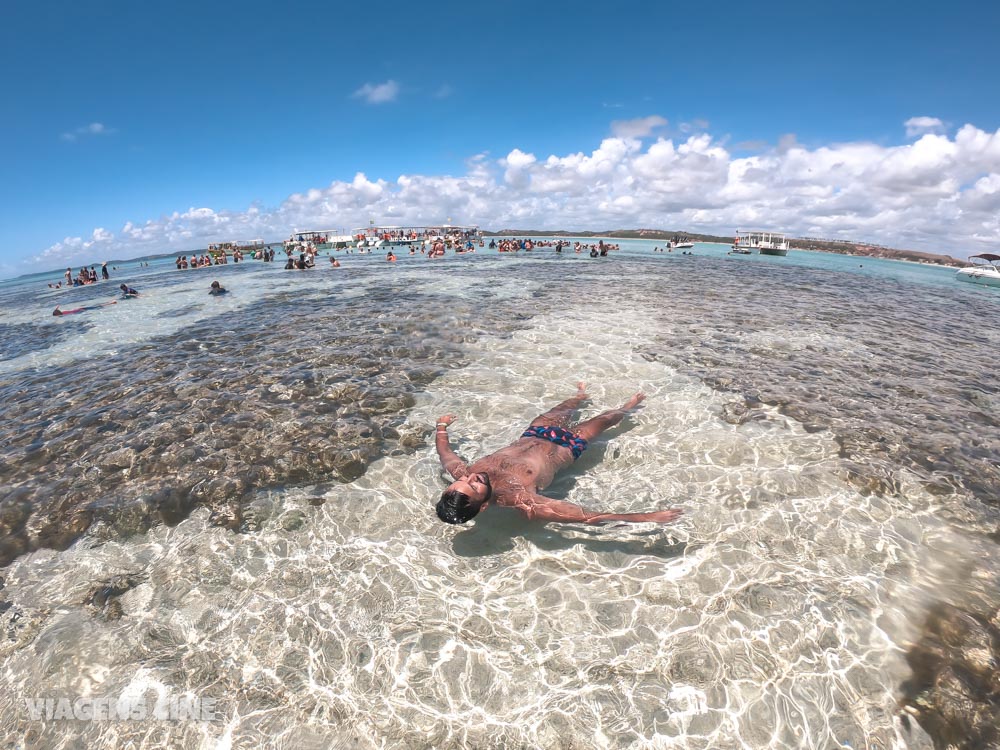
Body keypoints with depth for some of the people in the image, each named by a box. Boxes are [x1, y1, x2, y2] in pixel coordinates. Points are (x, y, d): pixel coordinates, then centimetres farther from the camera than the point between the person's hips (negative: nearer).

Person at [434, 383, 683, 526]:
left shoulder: (461, 474, -30)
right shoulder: (518, 500, -45)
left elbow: (445, 452, -6)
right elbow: (586, 517, -46)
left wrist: (442, 426, 11)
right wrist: (646, 517, -49)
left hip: (531, 436, 4)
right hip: (564, 447, -4)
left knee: (559, 414, 29)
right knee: (600, 422, 18)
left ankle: (581, 395, 65)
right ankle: (628, 406, 53)